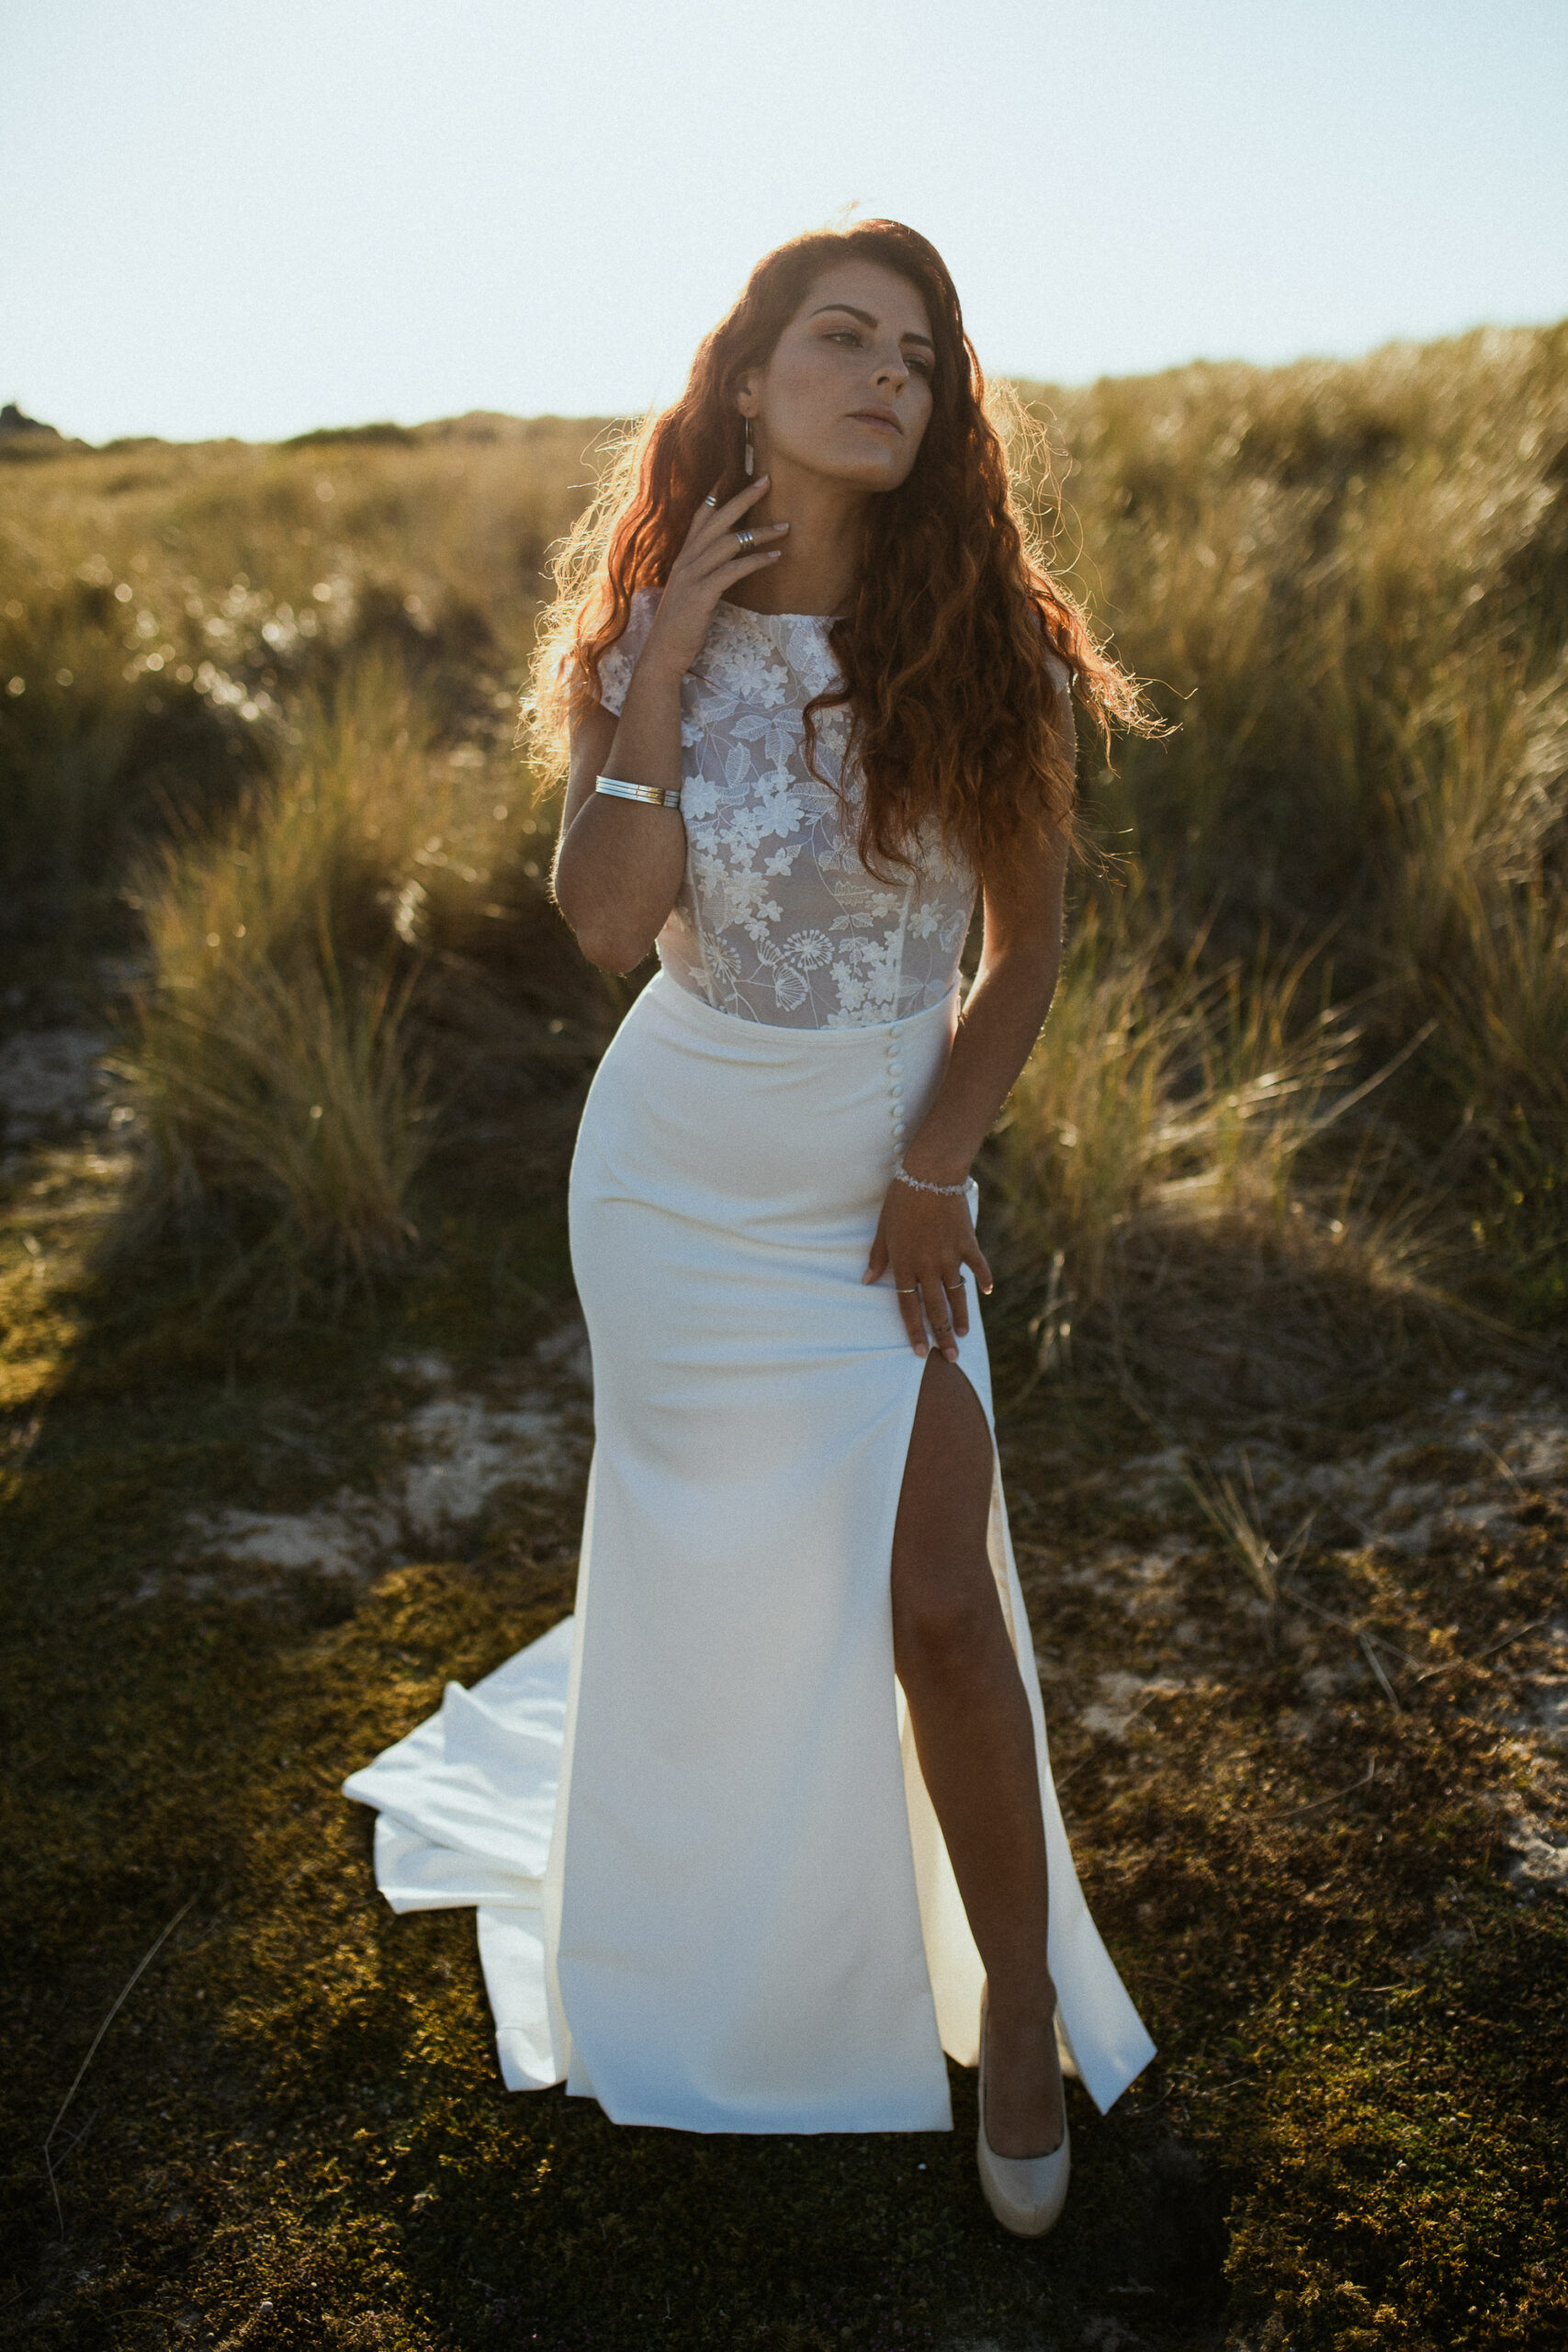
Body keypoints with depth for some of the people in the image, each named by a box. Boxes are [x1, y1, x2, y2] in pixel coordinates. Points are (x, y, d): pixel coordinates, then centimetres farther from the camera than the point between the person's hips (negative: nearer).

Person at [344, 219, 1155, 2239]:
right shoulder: (648, 632, -6)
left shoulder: (985, 642, -7)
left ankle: (1019, 1998, 18)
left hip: (890, 1174, 0)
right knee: (702, 1577, 14)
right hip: (681, 1168, 1)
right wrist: (669, 659, -20)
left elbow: (1026, 945, -1)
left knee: (937, 1593, -7)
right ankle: (700, 1936, 44)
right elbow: (606, 925, -18)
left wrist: (936, 1170, -6)